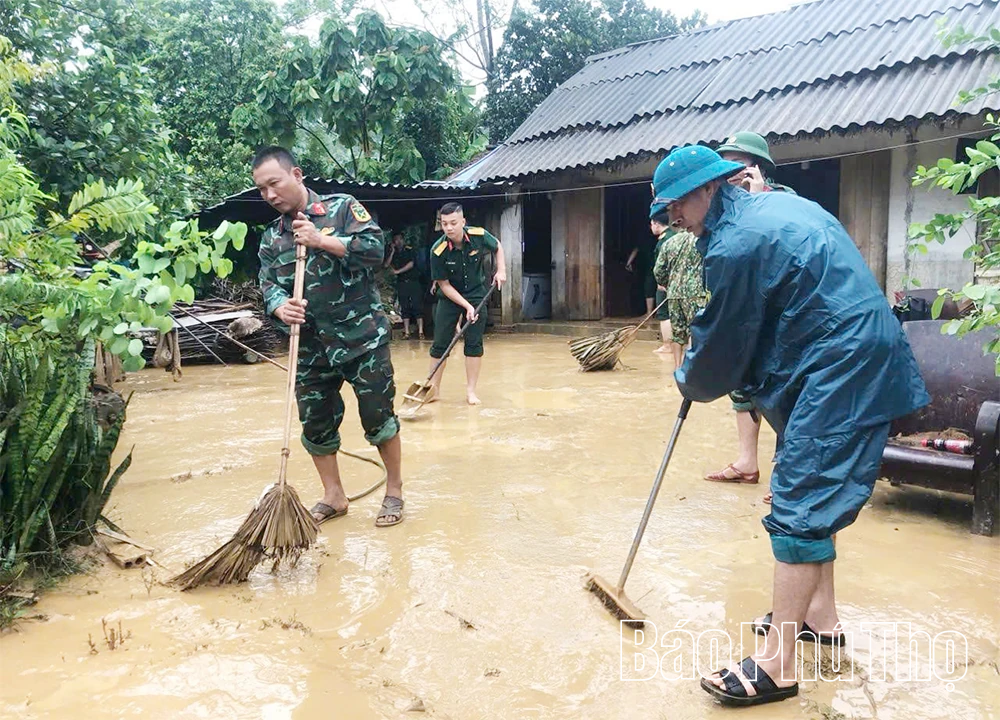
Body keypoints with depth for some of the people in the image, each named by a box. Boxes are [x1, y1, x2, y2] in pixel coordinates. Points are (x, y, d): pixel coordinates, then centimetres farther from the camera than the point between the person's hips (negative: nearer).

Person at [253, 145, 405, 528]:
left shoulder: (342, 208, -3)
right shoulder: (271, 237, 12)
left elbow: (375, 249, -14)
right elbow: (268, 284, 4)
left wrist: (321, 240, -19)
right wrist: (280, 306, -18)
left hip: (361, 336, -5)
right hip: (311, 346, 5)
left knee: (378, 416, 1)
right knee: (315, 423, 9)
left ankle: (394, 491, 19)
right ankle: (334, 497, 26)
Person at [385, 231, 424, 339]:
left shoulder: (410, 250, 4)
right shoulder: (393, 253, 14)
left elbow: (411, 264, -6)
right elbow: (387, 265, 1)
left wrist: (397, 271, -5)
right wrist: (392, 252, -2)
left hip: (413, 281, -3)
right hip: (401, 283, 3)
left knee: (417, 306, -8)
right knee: (404, 308, 1)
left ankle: (420, 331, -12)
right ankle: (406, 332, 1)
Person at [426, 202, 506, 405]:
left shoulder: (479, 236, -18)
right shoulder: (438, 251, -23)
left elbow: (498, 247, 6)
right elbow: (444, 285, -15)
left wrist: (501, 270, -7)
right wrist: (466, 306, -20)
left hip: (476, 294, 1)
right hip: (449, 297, -1)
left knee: (474, 343, -2)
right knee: (440, 344, -1)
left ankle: (471, 390, 6)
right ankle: (434, 387, 12)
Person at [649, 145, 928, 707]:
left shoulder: (736, 244, -17)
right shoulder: (780, 203, 14)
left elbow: (722, 347, -9)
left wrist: (691, 383, 12)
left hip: (840, 368, -11)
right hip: (865, 355, 11)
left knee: (801, 506, -9)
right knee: (816, 490, 20)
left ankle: (777, 664, -4)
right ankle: (820, 613, 33)